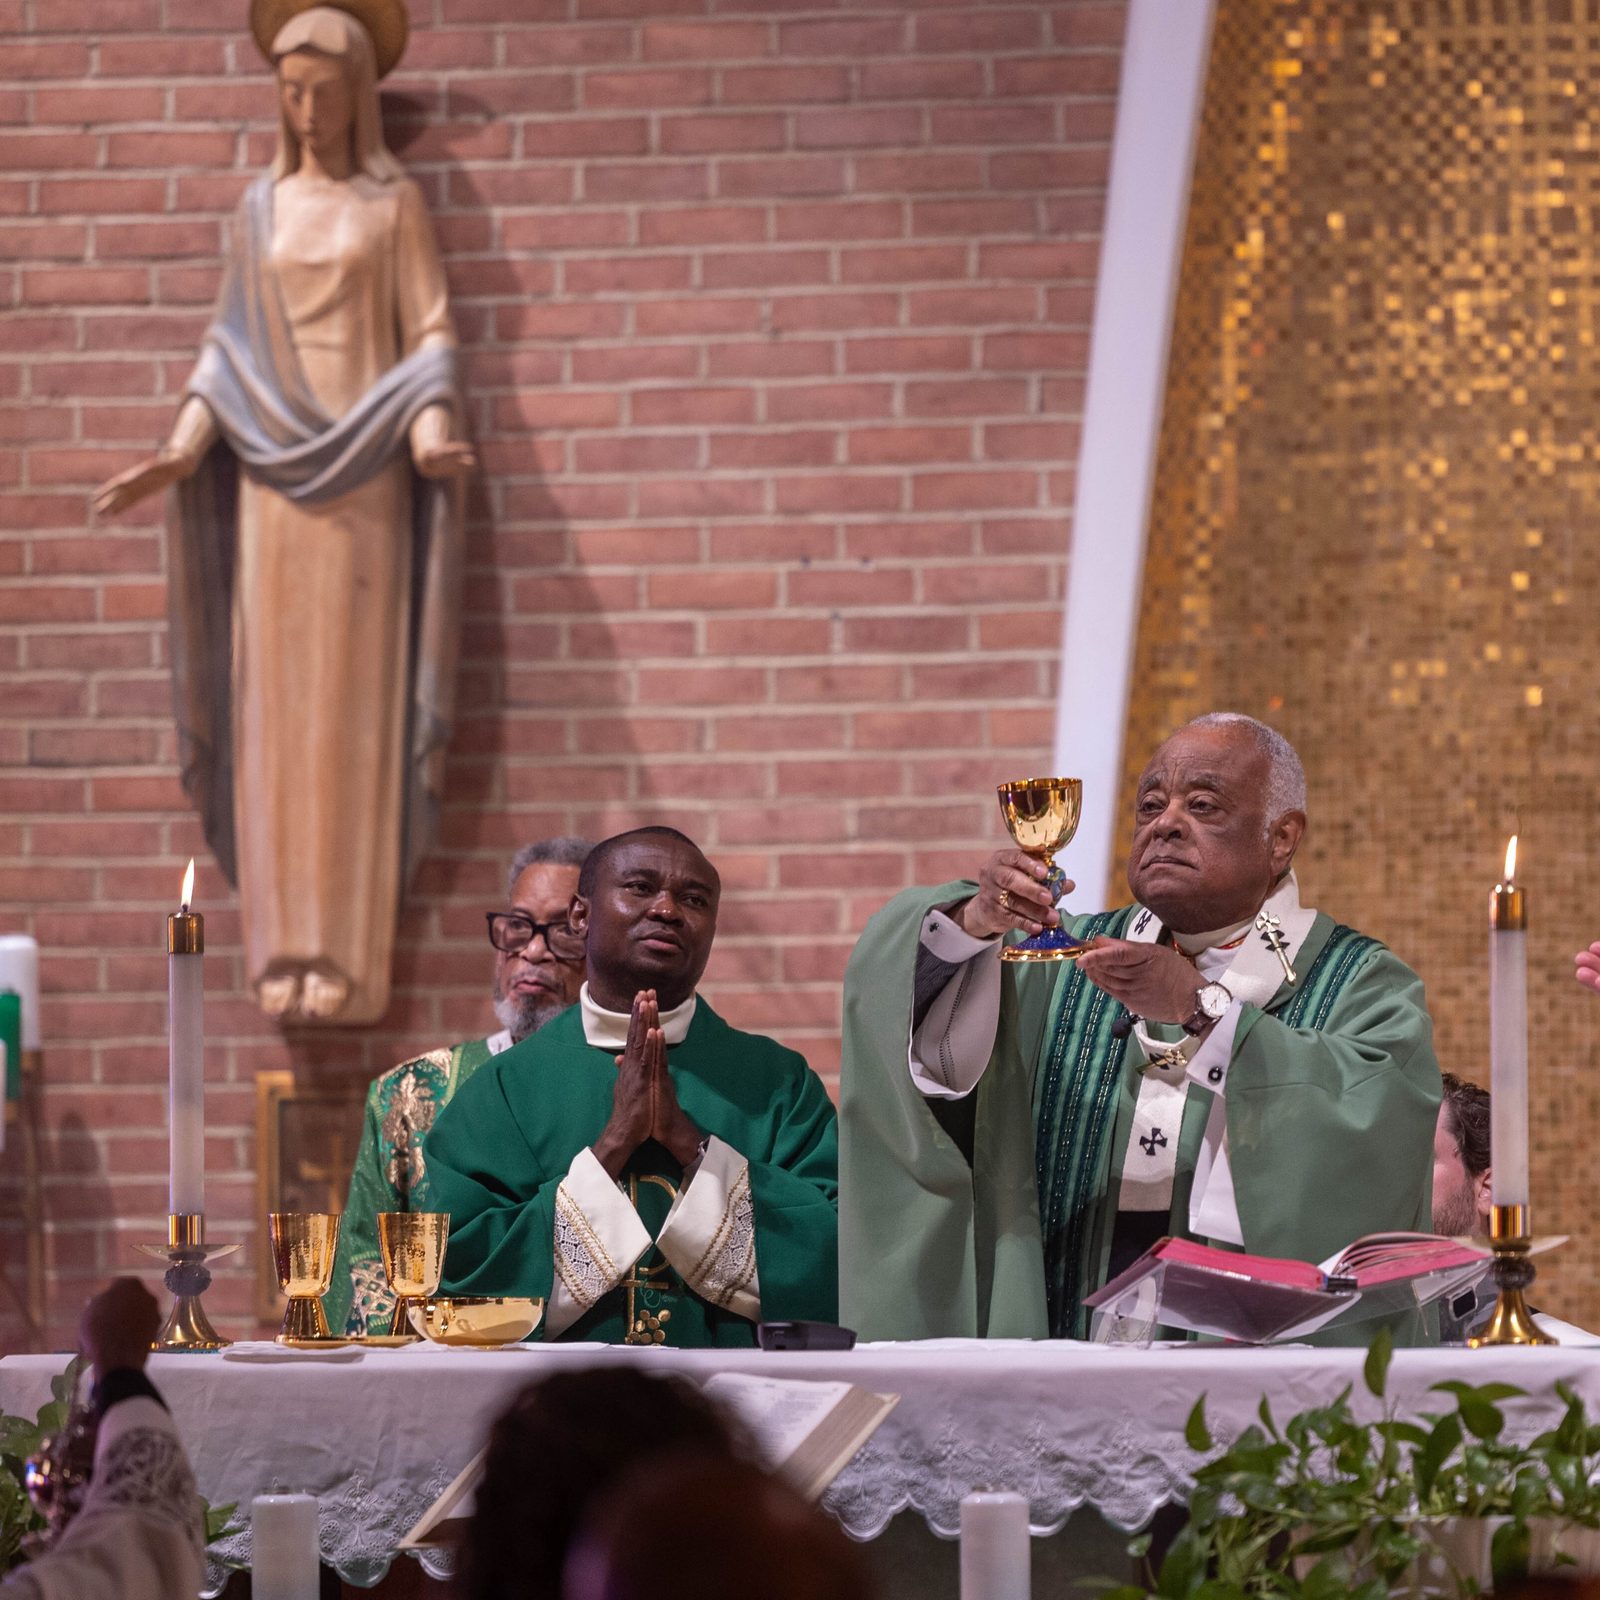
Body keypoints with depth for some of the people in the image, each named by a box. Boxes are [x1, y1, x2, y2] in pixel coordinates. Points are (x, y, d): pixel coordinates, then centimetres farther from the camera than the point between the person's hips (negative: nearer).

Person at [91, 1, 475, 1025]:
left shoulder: (396, 203, 4)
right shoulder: (263, 209, 14)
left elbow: (432, 338, -1)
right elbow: (231, 352, 13)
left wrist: (431, 438, -20)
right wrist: (178, 455, 0)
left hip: (364, 477, -4)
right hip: (275, 478, 4)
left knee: (356, 713, -7)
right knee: (277, 712, -1)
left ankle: (353, 959, -9)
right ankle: (289, 952, 1)